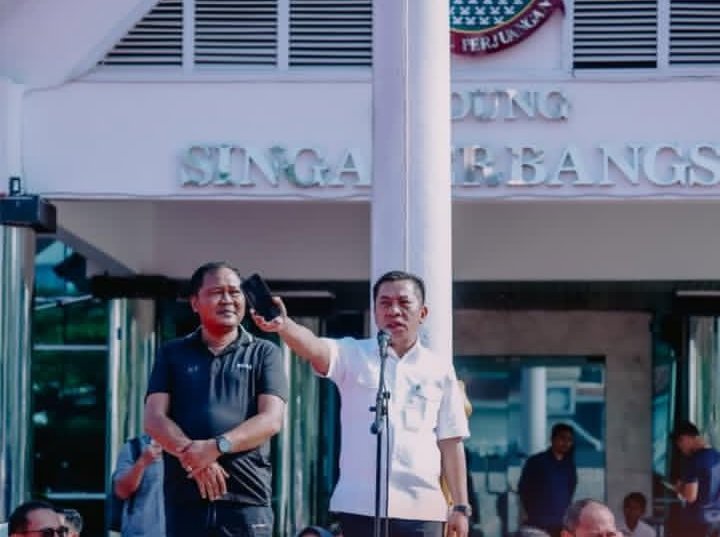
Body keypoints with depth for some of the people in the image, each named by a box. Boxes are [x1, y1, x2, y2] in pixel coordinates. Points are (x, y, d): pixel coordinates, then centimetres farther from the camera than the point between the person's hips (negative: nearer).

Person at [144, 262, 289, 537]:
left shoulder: (264, 354, 9)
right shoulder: (172, 354, 14)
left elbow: (271, 419, -3)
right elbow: (154, 419, 4)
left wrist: (217, 446, -18)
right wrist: (191, 454, -16)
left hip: (246, 500, -1)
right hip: (185, 499, 2)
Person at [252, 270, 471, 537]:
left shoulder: (440, 369, 9)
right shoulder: (353, 355, 4)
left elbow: (450, 442, 11)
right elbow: (314, 348, -18)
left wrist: (460, 506, 7)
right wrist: (284, 325, -40)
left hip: (421, 508, 1)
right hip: (361, 506, -1)